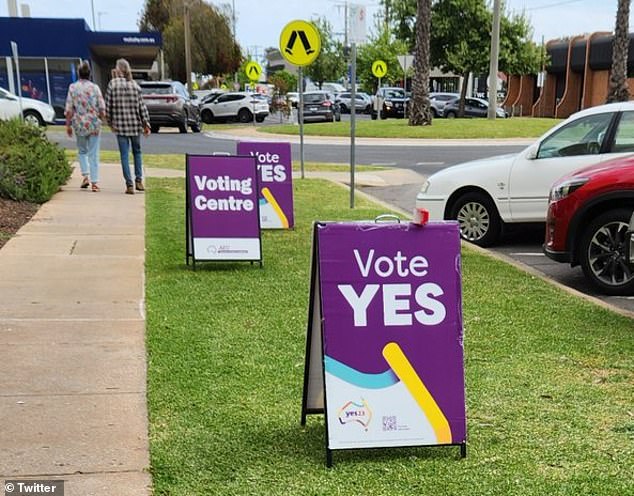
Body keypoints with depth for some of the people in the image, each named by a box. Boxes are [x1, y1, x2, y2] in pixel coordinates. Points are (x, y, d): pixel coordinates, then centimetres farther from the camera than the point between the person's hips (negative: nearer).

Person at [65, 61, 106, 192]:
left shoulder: (73, 87, -3)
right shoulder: (95, 87, -4)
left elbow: (68, 109, -3)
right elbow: (102, 108, -4)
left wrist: (68, 125, 6)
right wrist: (100, 118, 16)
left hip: (79, 124, 1)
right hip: (94, 124, -1)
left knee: (82, 151, 20)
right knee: (93, 154, 4)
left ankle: (85, 176, 6)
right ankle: (95, 182, 1)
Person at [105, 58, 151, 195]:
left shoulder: (112, 84, -4)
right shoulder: (135, 85, 1)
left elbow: (108, 106, -3)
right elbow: (142, 106, 1)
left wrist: (110, 122, 9)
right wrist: (146, 124, 6)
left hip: (120, 125, -2)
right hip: (135, 124, 2)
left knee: (124, 155, 2)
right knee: (137, 151, 17)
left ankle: (129, 184, -2)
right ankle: (138, 180, 11)